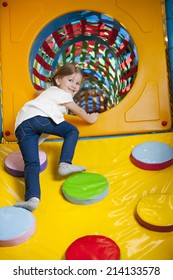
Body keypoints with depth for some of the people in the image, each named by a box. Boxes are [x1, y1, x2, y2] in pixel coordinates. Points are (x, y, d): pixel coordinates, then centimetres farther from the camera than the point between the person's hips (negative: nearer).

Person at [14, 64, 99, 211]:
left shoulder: (50, 91, 44)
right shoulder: (63, 94, 17)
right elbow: (78, 111, 25)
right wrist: (90, 118, 43)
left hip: (21, 124, 7)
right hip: (37, 117, -7)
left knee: (31, 164, -11)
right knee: (72, 131, 6)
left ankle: (32, 199, -30)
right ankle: (65, 164, -11)